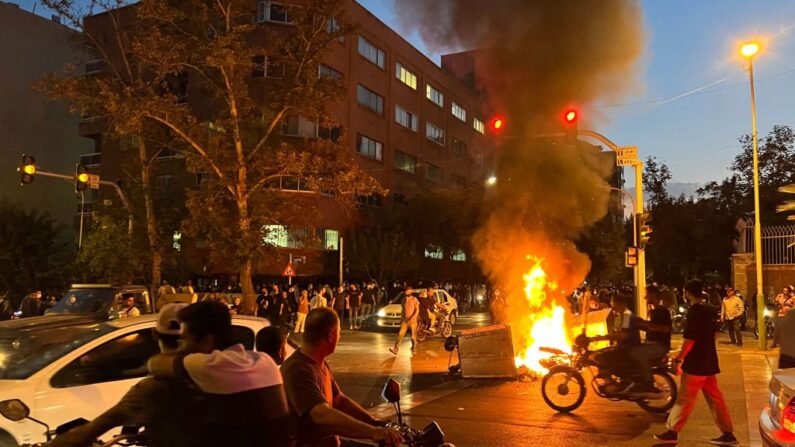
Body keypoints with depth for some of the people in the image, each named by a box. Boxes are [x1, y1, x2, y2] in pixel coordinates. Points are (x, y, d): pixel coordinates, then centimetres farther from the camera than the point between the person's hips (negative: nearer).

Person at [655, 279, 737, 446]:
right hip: (709, 362, 8)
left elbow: (689, 339, -21)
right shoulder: (709, 310, 8)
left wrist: (679, 359, -13)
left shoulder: (694, 311, -18)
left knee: (684, 400, -1)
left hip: (695, 364, -8)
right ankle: (728, 433, 16)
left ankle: (672, 432, 5)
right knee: (715, 399, 13)